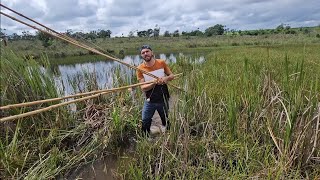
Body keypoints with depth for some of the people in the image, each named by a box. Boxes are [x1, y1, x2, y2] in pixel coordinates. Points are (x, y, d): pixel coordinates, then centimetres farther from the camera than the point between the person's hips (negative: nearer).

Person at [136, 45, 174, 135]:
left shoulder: (161, 63, -7)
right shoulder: (140, 68, -10)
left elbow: (172, 76, 2)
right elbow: (143, 88, -14)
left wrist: (166, 78, -21)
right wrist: (154, 83, -31)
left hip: (163, 100, 1)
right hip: (150, 101, 0)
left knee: (165, 122, 19)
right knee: (145, 123, 8)